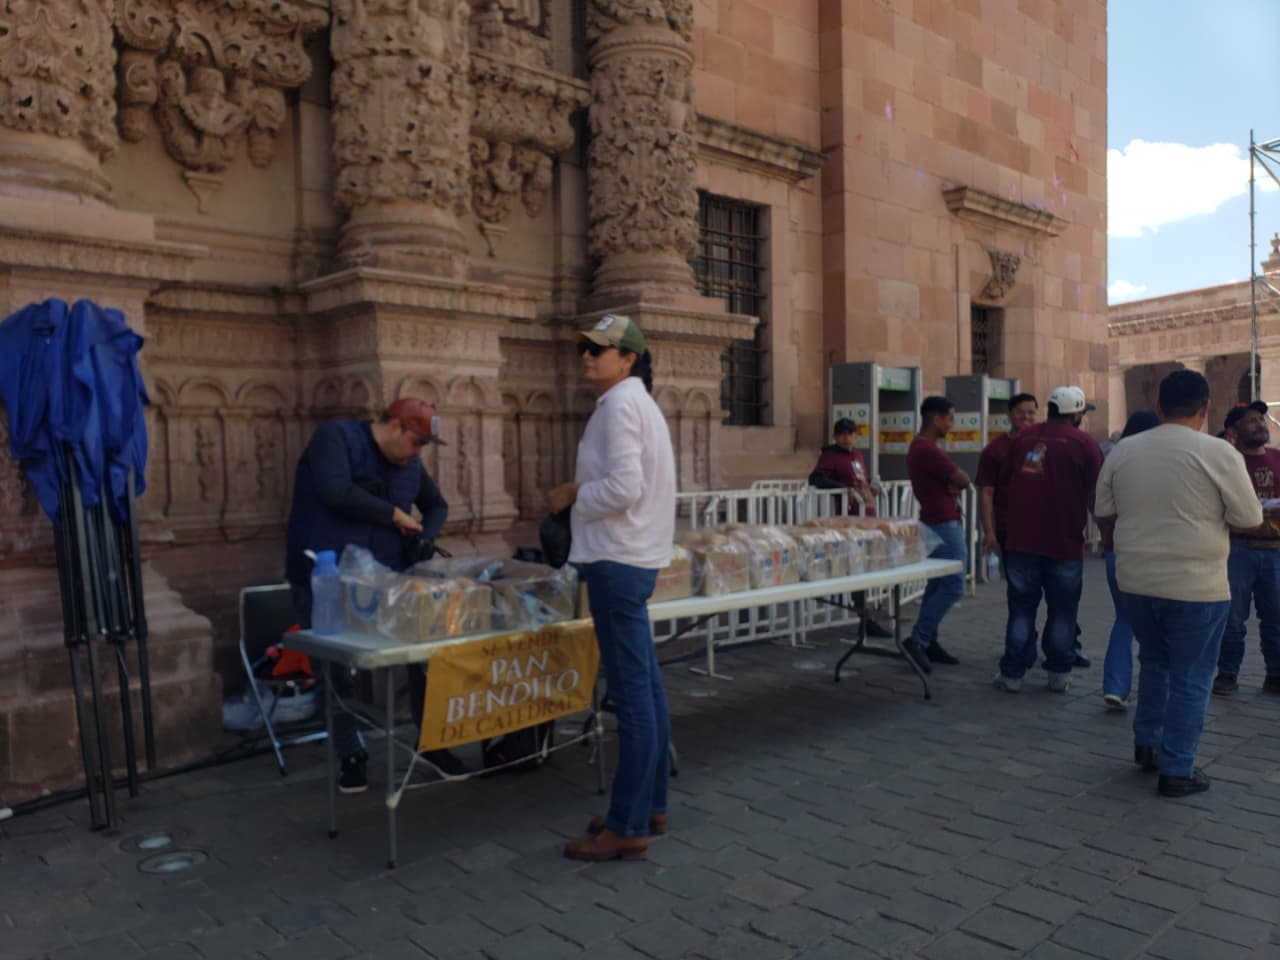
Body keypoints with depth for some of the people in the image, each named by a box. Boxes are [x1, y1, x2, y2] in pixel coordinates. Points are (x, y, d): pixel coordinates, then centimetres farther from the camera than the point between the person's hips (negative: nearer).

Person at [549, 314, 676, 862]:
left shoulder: (620, 404, -12)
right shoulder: (634, 401, 19)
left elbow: (624, 488, -22)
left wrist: (573, 495, -8)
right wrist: (581, 491, 12)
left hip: (618, 563, -11)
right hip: (630, 558, 11)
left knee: (631, 694, -5)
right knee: (645, 688, 15)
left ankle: (627, 828, 4)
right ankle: (650, 806, 26)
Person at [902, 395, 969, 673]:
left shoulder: (921, 448, 14)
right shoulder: (928, 450, -21)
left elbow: (953, 482, 16)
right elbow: (963, 480, -16)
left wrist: (952, 487, -5)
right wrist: (955, 484, 5)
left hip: (941, 524, 11)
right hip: (943, 526, -11)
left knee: (938, 585, 12)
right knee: (953, 586, -10)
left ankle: (928, 642, 16)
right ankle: (918, 640, -9)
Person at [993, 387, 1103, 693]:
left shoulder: (1023, 438, 6)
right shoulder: (1085, 443, -6)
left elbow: (1005, 482, 15)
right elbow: (1095, 496, -5)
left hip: (1021, 539, 3)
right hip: (1065, 542, -3)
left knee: (1021, 608, 10)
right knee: (1062, 611, 10)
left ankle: (1012, 674, 11)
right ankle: (1059, 674, 18)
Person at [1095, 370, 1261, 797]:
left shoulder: (1123, 451, 1)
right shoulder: (1217, 452, -12)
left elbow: (1103, 513, 9)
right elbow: (1250, 518, -6)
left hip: (1135, 580, 5)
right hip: (1196, 585, -4)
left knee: (1154, 661, 23)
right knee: (1190, 678, 7)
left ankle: (1146, 745, 31)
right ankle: (1177, 770, 13)